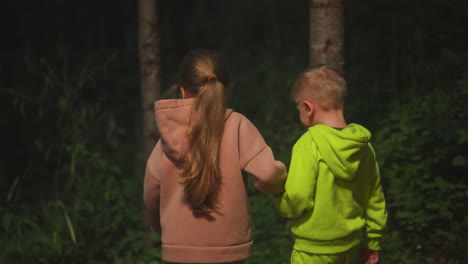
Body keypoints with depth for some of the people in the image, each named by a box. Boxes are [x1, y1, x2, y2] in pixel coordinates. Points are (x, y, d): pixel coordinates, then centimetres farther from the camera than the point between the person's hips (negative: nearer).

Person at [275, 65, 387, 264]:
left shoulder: (309, 145, -18)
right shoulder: (363, 147, 1)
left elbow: (296, 201, -23)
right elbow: (375, 201, 8)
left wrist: (279, 194, -1)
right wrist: (373, 243, 19)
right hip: (351, 248, 7)